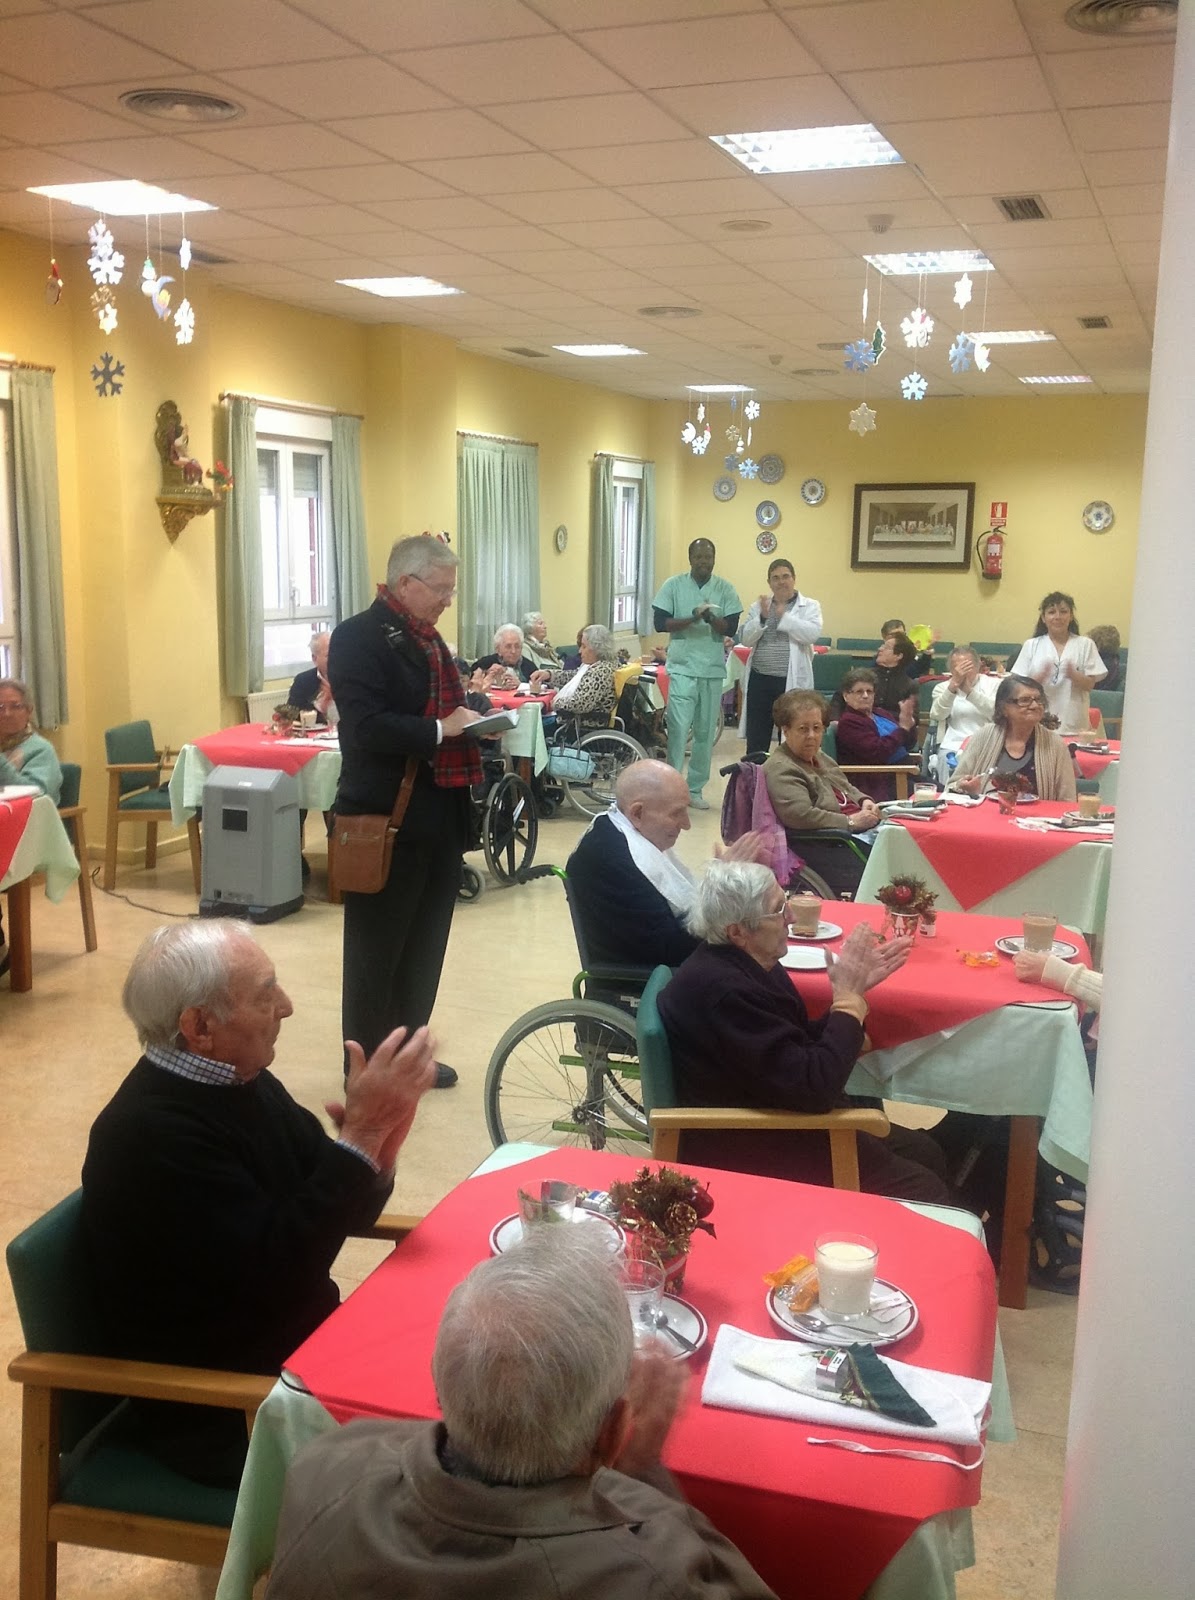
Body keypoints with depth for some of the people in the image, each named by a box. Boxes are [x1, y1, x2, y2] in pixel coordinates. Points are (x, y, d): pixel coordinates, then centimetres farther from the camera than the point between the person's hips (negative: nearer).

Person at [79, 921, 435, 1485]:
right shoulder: (149, 1135, -25)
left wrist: (379, 1141, -16)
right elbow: (279, 1271, -28)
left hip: (299, 1347, 8)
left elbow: (342, 1214, 5)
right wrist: (364, 1130, -28)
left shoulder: (241, 1083, 0)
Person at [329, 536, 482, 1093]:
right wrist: (440, 729, -22)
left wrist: (471, 722, 2)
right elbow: (366, 728, -25)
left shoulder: (427, 637, 15)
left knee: (425, 944, 16)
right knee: (376, 949, 4)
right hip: (386, 821, -9)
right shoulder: (360, 636, -13)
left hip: (438, 817, 9)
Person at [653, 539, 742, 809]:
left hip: (713, 669, 3)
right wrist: (693, 617, -16)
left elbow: (732, 627, -2)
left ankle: (695, 789, 16)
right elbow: (661, 623, -5)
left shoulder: (724, 589, 5)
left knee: (705, 732, 7)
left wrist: (711, 618, -21)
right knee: (679, 728, -10)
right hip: (682, 668, -2)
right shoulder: (673, 585, 1)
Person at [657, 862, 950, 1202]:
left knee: (924, 1152, 14)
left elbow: (807, 1044, 10)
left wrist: (855, 986, -2)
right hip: (751, 1153, -10)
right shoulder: (724, 991, -29)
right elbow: (815, 1087, -28)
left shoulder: (746, 963, 1)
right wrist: (848, 998, -19)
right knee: (923, 1192, -8)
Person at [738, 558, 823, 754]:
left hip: (792, 681, -3)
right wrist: (762, 617, -10)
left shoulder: (810, 606, 5)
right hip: (760, 679, 3)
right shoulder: (758, 606, 12)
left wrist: (784, 616, -13)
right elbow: (747, 639, 4)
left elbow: (812, 634, -12)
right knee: (756, 739, 6)